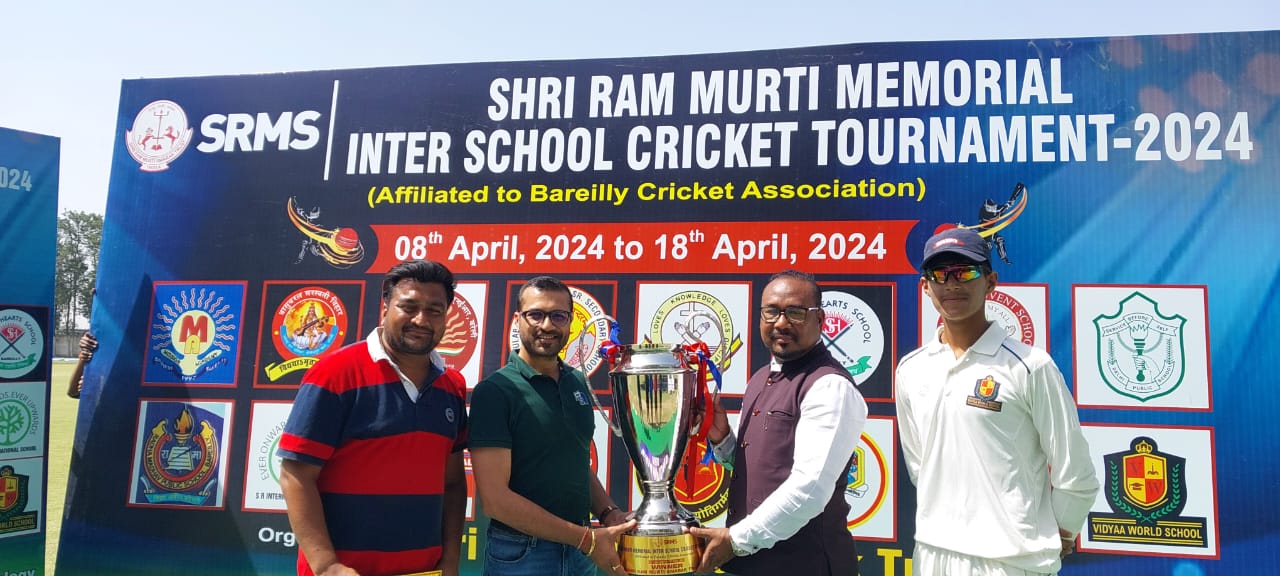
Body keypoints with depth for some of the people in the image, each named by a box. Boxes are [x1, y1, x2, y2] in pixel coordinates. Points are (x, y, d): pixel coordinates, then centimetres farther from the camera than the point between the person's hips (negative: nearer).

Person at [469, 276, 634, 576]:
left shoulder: (578, 383, 4)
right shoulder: (494, 391, -14)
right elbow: (494, 498, -19)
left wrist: (608, 513, -4)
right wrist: (586, 538, -18)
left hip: (580, 551, 6)